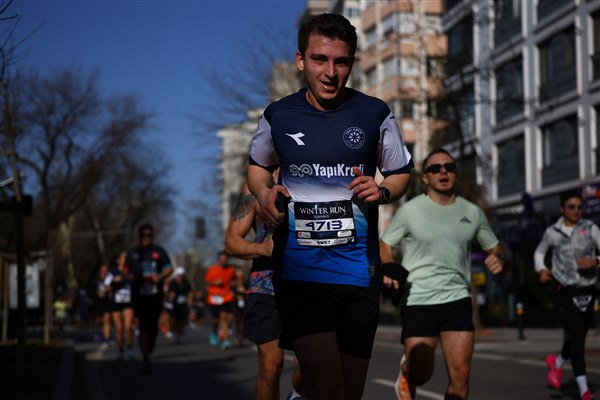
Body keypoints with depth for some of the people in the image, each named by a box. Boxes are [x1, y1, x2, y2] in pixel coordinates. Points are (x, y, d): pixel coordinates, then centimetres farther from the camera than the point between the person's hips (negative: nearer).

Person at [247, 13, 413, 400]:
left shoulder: (375, 114, 2)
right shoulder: (278, 116, 3)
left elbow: (401, 173, 14)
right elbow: (258, 166, 22)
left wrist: (381, 191, -9)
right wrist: (264, 192, -1)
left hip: (358, 269, 1)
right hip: (299, 272, -1)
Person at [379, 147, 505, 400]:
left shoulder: (472, 213, 9)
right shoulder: (410, 211, 0)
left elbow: (494, 247, 19)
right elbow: (385, 244, 7)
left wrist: (497, 259, -5)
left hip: (457, 299, 3)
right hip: (418, 300, -2)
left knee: (460, 374, -7)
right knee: (421, 374, -3)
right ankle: (405, 373, 34)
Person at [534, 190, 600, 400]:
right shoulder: (552, 232, 0)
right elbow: (539, 252, 17)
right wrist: (541, 269, -1)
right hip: (563, 291, -2)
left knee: (578, 336, 13)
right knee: (576, 333, -17)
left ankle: (557, 362, 46)